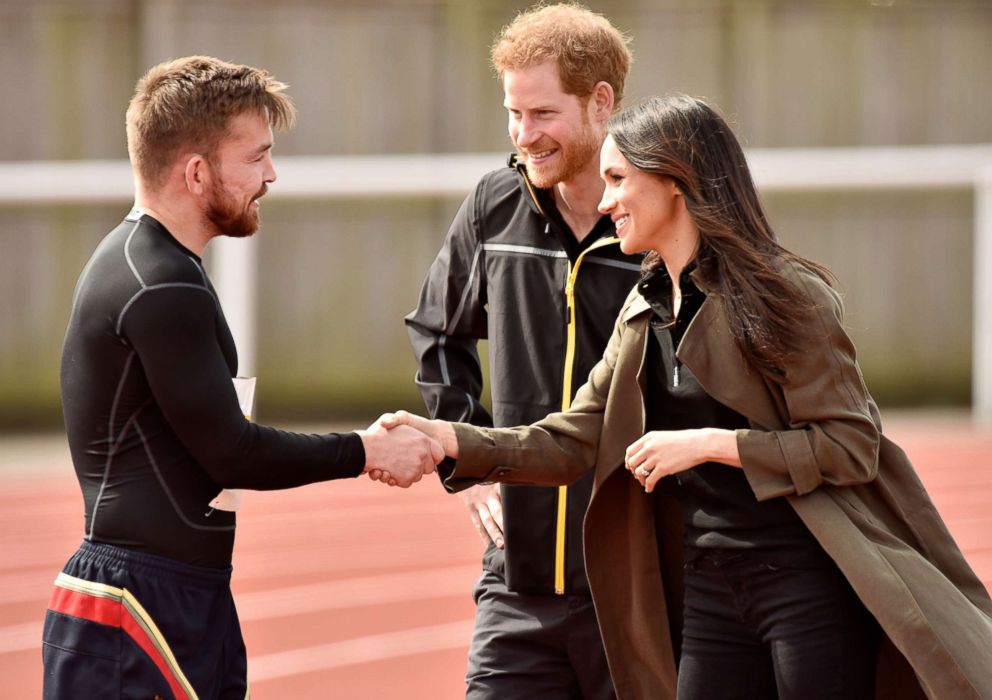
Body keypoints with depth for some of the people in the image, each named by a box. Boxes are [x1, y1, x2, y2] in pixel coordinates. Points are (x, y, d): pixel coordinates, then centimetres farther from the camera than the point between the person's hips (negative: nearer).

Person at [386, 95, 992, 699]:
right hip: (709, 594, 7)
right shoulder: (643, 315, 14)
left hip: (808, 585, -7)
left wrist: (708, 443, -15)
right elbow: (574, 442, 11)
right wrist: (451, 440, -2)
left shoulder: (782, 293, -9)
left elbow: (850, 447, -13)